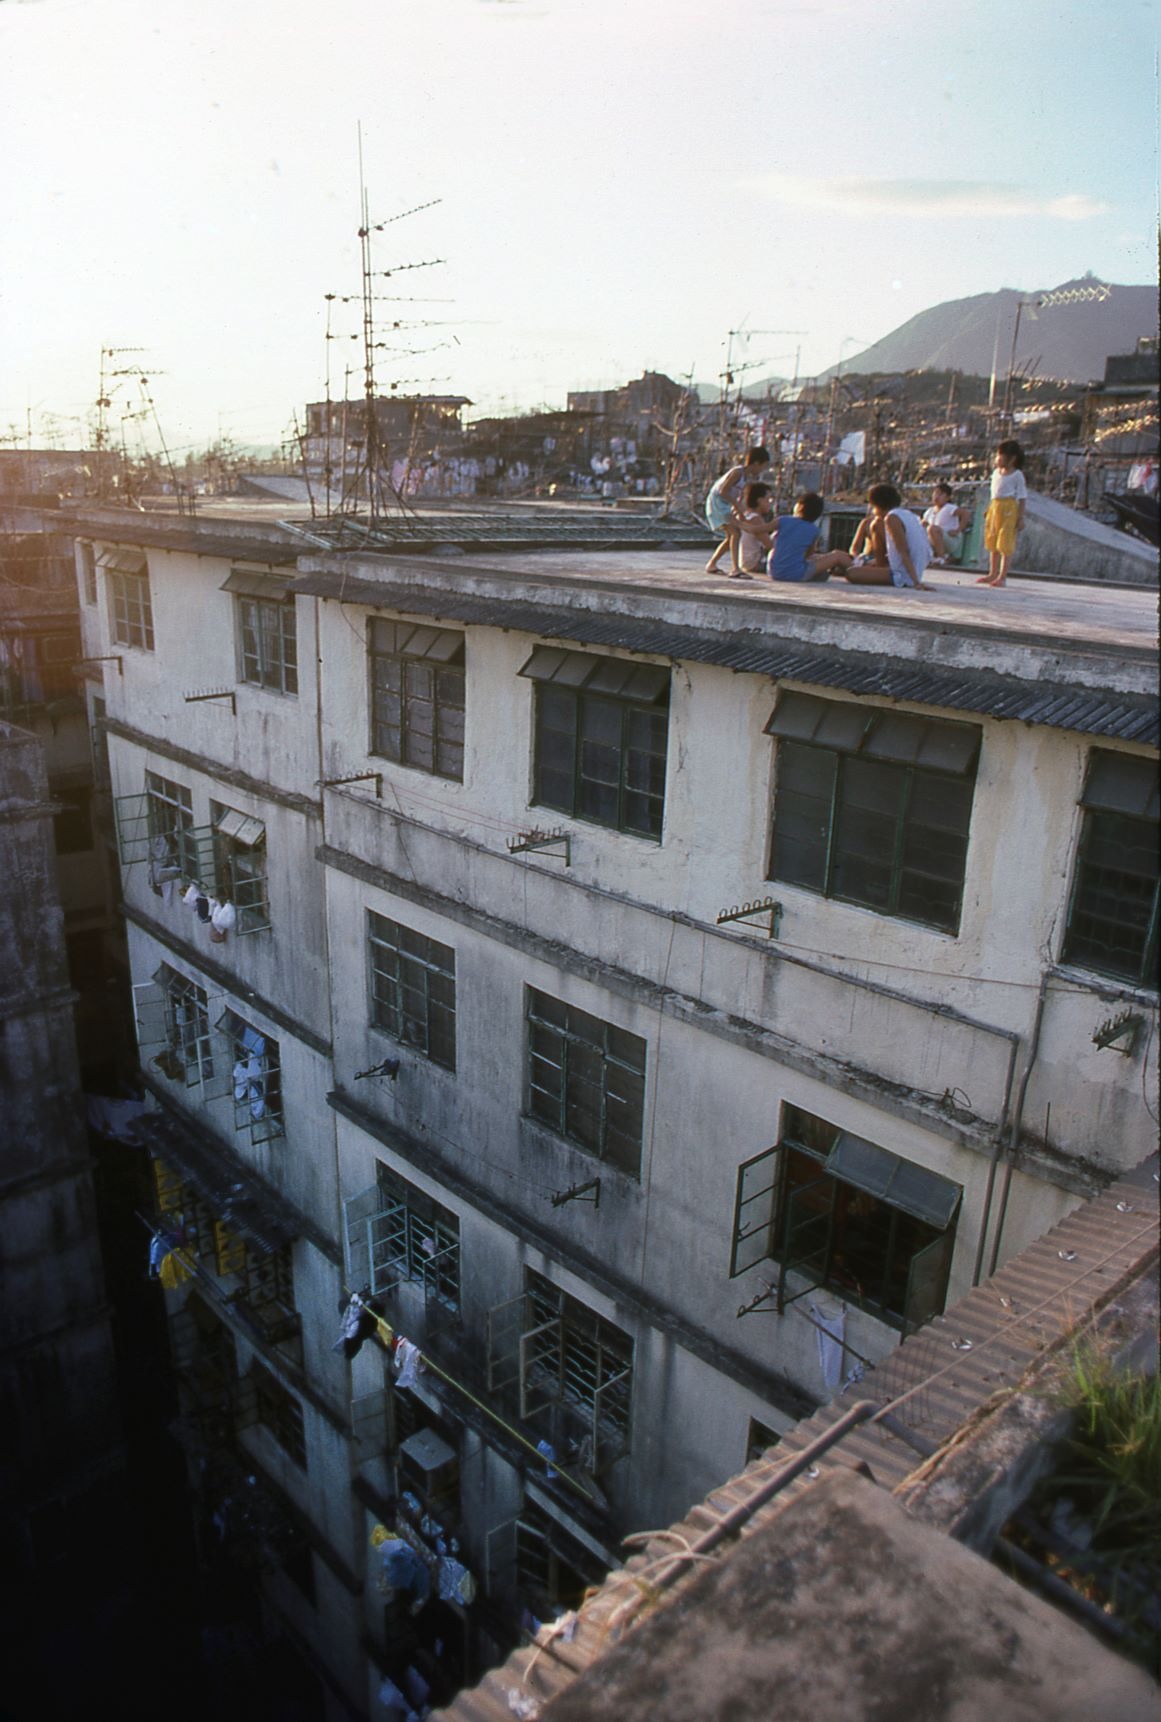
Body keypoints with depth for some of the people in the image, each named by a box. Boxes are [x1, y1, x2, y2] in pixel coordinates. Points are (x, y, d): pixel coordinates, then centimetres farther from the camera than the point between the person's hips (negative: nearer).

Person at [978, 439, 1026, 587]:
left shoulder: (1017, 475, -7)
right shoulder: (996, 473, 12)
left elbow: (1021, 498, -7)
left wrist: (1021, 518, -12)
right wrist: (989, 511, 14)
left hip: (1009, 509, -7)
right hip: (994, 508, 7)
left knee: (1006, 546, -5)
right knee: (992, 544, 14)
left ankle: (1002, 576, -1)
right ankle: (992, 574, 25)